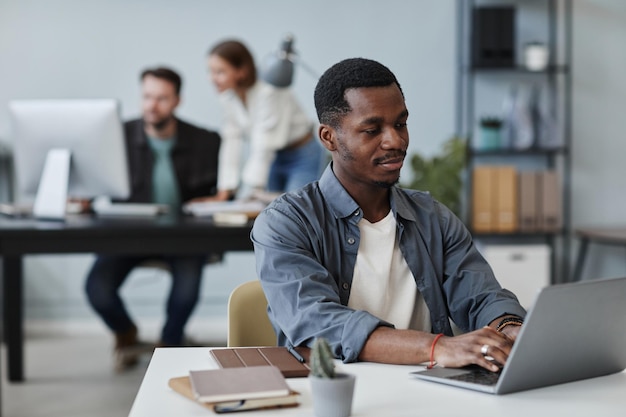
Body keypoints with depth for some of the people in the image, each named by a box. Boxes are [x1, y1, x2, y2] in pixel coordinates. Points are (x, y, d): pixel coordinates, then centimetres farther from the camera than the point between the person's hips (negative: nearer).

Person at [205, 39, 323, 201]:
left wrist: (250, 194, -31)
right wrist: (225, 190, -16)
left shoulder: (269, 93, -28)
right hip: (272, 158, 6)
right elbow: (232, 141, -9)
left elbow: (264, 147, -29)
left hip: (301, 156, -6)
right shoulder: (227, 97, -7)